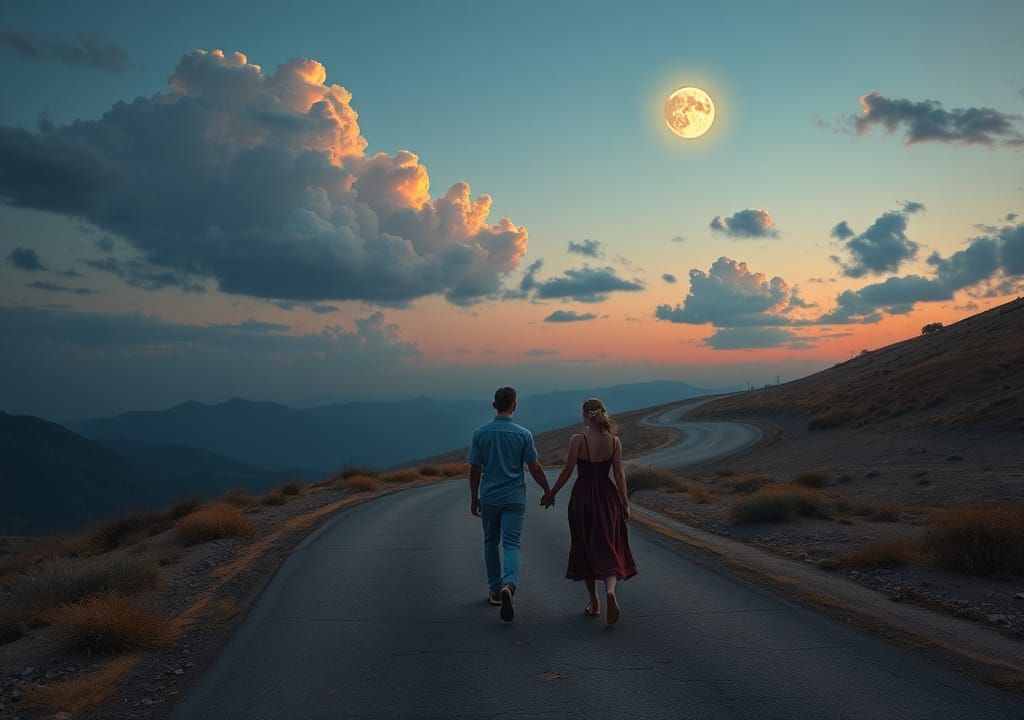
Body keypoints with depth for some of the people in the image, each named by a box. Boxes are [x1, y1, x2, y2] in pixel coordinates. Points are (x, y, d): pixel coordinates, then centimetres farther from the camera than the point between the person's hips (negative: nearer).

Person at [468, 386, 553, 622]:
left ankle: (495, 589, 25)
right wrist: (547, 491, 11)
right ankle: (509, 584, -26)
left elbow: (475, 469, -1)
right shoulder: (523, 434, -6)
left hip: (489, 497, 2)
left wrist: (474, 497, 10)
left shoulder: (480, 433, -3)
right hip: (514, 498, -1)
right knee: (511, 544, -3)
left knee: (491, 543, 17)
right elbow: (535, 467, -3)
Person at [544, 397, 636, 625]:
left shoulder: (578, 440, -11)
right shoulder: (614, 441, -3)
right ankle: (610, 590, -18)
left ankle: (594, 603, 21)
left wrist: (551, 494, 4)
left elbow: (567, 471, -9)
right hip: (608, 497, 2)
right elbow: (619, 474, -3)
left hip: (582, 497, -1)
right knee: (609, 549, 9)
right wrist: (625, 503, 4)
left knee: (586, 550, 14)